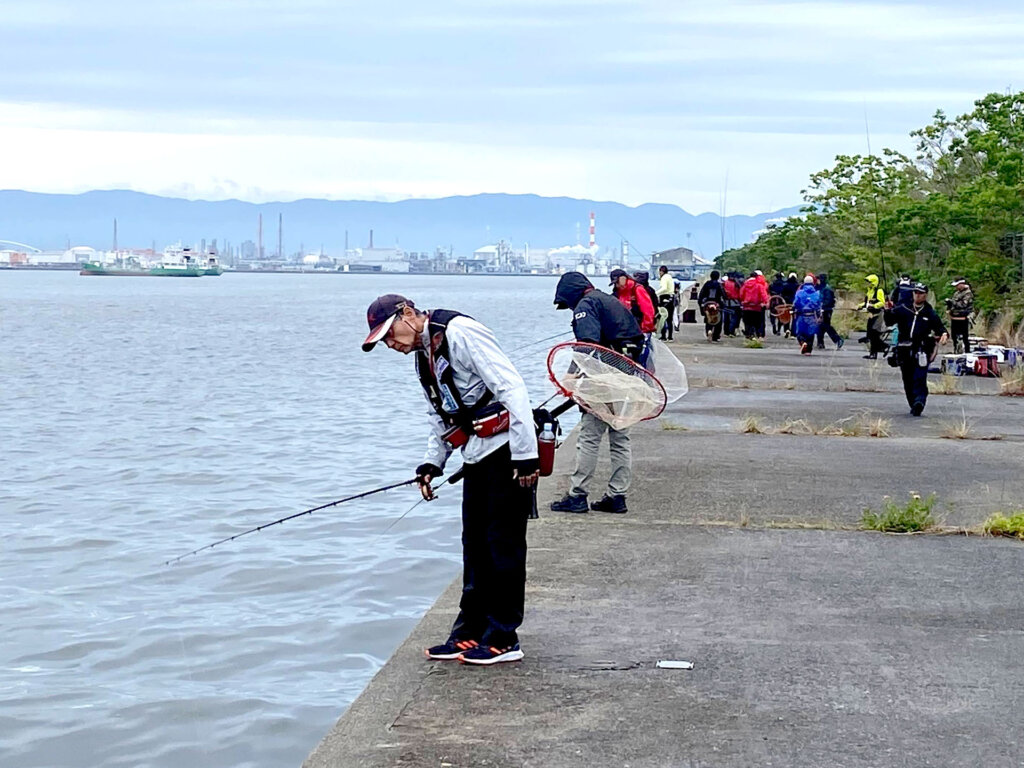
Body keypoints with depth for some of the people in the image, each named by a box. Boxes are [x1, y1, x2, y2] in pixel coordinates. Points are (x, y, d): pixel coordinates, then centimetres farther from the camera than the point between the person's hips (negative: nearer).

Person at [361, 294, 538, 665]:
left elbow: (511, 388, -21)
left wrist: (525, 455, -24)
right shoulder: (423, 357, 15)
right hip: (476, 457, 9)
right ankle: (470, 633, 19)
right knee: (475, 546, 12)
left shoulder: (460, 333, -15)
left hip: (507, 453, -9)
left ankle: (503, 639, 2)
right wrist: (432, 462, 8)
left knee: (503, 544, -4)